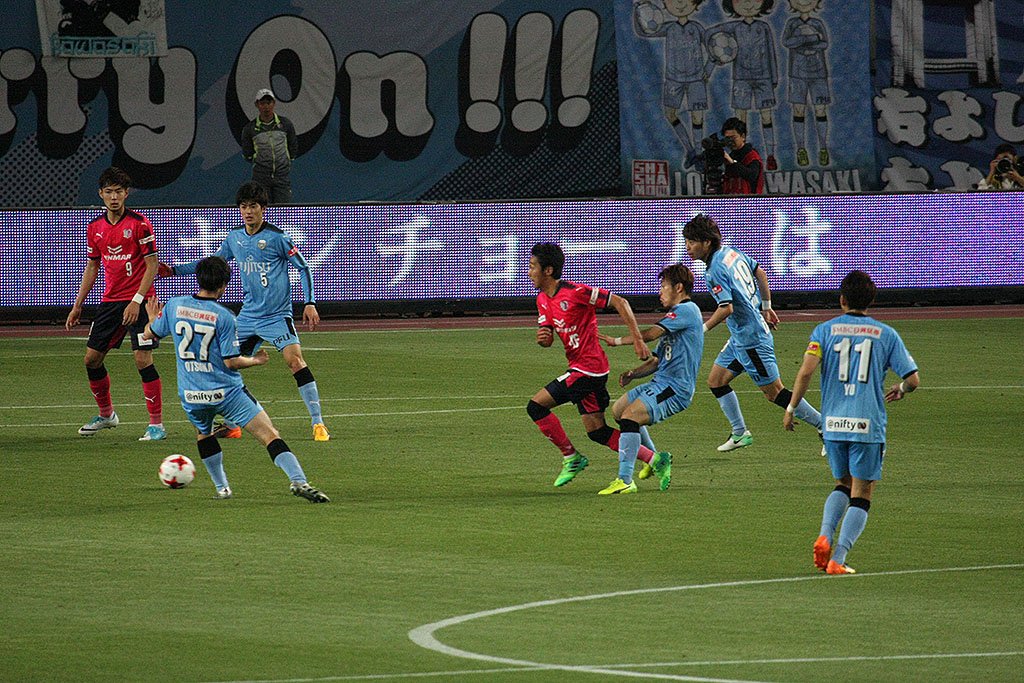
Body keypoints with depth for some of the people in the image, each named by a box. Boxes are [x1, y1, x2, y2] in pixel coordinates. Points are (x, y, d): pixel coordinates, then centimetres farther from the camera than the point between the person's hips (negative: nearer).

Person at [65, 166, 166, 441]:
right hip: (110, 302, 6)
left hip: (139, 301, -6)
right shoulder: (96, 227, 9)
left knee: (143, 359, -13)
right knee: (92, 358, 6)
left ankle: (157, 424, -7)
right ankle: (106, 414, 26)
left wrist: (136, 301, -18)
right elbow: (92, 267, 18)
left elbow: (152, 265, -10)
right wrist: (77, 305, 14)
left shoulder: (139, 223, -9)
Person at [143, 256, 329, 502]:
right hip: (226, 391, -4)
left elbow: (149, 334, 15)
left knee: (203, 432, 34)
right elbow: (231, 361, -11)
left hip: (191, 395, 4)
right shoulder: (224, 317, -12)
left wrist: (153, 318, 37)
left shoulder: (175, 306, -1)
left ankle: (221, 487, 32)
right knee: (270, 435, -7)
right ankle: (298, 480, -22)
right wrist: (254, 360, 8)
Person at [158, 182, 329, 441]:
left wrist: (309, 304, -10)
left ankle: (318, 424, -18)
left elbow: (303, 268, -3)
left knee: (295, 360, -22)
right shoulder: (234, 238, 7)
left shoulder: (276, 237, -9)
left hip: (277, 315, -6)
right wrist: (173, 270, 18)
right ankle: (231, 426, 19)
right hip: (248, 316, 6)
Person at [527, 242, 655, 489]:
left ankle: (571, 457, 0)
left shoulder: (575, 292, -17)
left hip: (587, 368, -9)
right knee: (597, 431, 9)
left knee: (536, 406, -11)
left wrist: (638, 340, -19)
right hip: (583, 367, 9)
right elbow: (547, 340, 11)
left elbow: (619, 302, -16)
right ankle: (654, 459, 12)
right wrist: (542, 337, -15)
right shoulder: (543, 299, 10)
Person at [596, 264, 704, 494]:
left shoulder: (687, 310, -9)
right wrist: (632, 374, 8)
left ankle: (625, 480, -29)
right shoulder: (677, 317, 24)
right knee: (618, 409, 19)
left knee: (630, 415, -25)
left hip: (675, 388, -11)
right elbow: (657, 361, 24)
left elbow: (650, 334, -17)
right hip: (662, 383, 11)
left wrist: (616, 341, -7)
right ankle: (656, 459, 20)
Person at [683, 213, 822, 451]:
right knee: (716, 381, 13)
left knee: (775, 393, -3)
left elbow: (726, 308, -30)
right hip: (740, 339, 10)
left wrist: (701, 330, -22)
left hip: (751, 340, -10)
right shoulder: (731, 252, 5)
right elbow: (760, 273, 17)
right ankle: (740, 433, 21)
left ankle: (825, 426, 2)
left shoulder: (715, 271, -22)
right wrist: (766, 308, 26)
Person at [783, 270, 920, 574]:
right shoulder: (886, 334, 4)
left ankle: (825, 536, -1)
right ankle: (838, 558, -8)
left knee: (842, 485, 22)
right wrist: (900, 390, 25)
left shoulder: (825, 330, 4)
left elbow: (807, 370, -9)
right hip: (868, 424, -2)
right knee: (861, 495, 4)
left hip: (833, 423, 2)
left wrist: (791, 408, 1)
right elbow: (913, 379, 2)